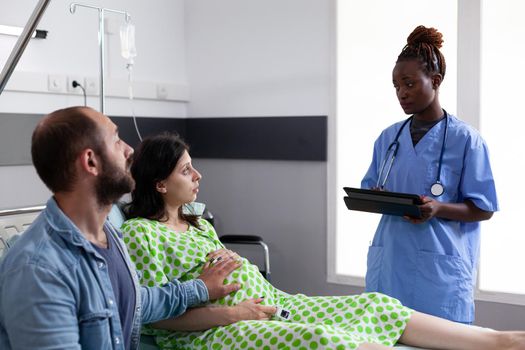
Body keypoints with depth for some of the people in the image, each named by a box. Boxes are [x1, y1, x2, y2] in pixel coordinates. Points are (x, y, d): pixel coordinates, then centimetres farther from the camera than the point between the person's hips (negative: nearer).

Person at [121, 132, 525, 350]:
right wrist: (233, 312, -18)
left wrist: (237, 266, -1)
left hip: (269, 303, 9)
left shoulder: (197, 223, 20)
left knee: (375, 306, -3)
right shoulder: (141, 233, -6)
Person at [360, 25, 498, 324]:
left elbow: (484, 208, -3)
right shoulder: (388, 138, 10)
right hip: (389, 264, 5)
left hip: (439, 269, -4)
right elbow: (370, 187, 18)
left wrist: (438, 208, -21)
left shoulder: (465, 139, -5)